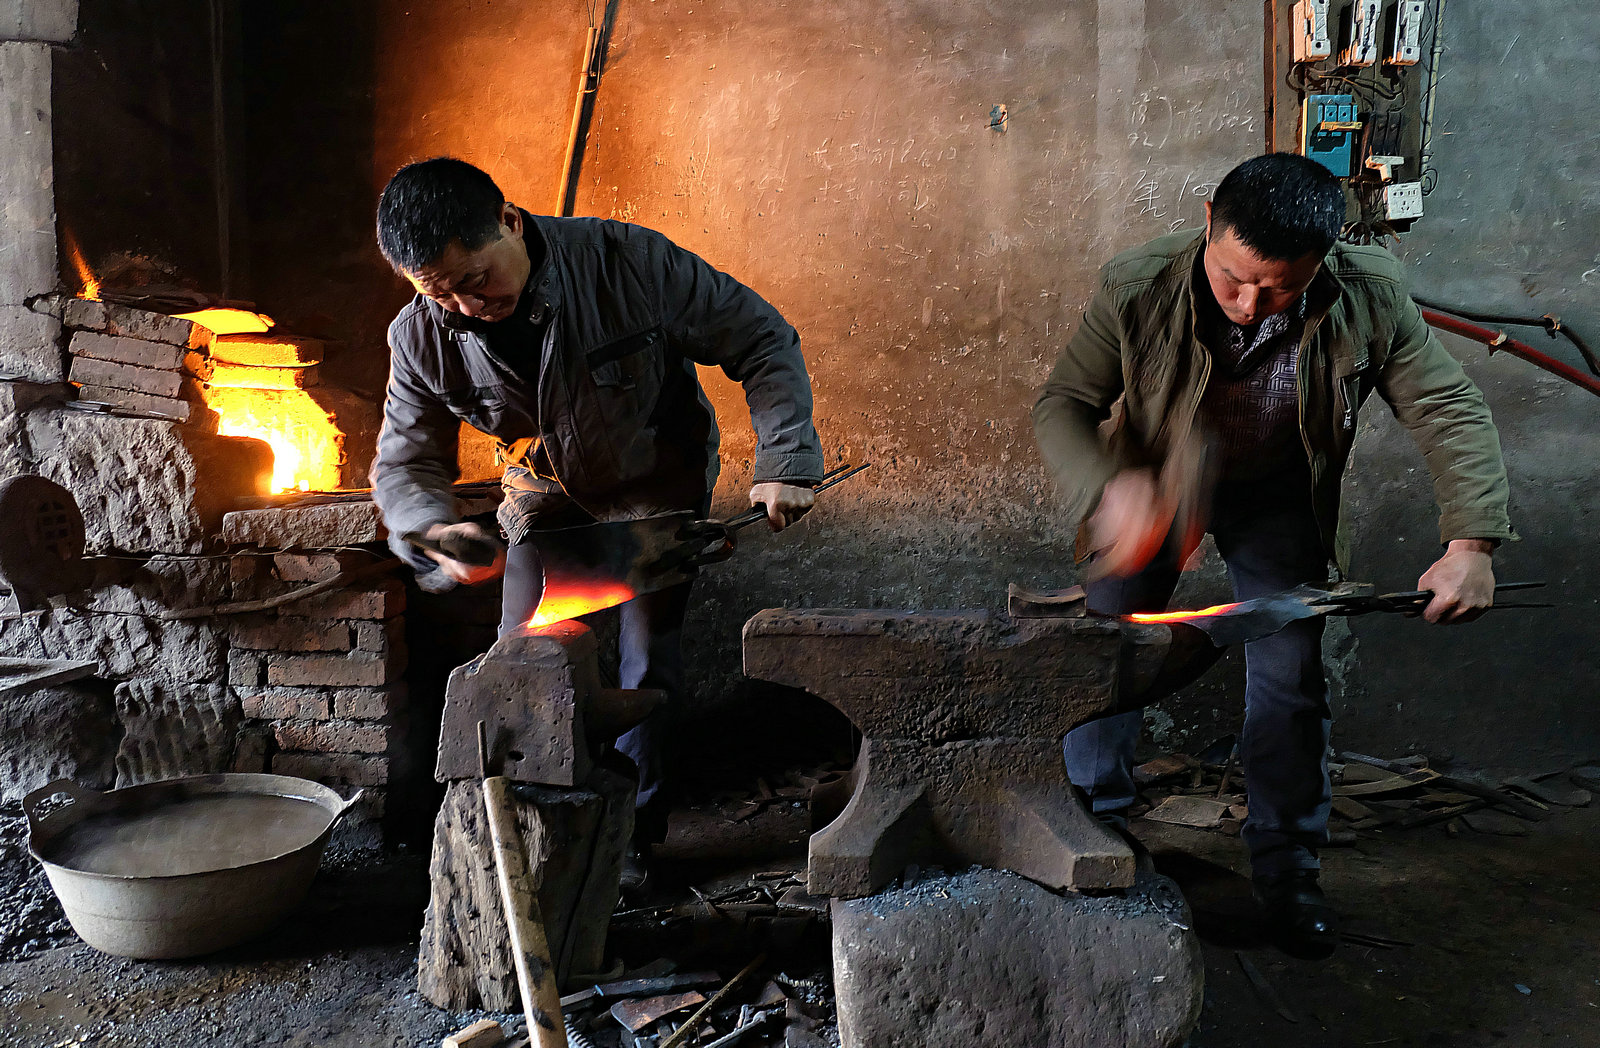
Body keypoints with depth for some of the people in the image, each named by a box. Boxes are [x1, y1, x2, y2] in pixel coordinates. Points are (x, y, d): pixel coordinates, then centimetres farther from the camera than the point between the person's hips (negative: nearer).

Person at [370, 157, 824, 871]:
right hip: (546, 494, 3)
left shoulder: (629, 264, -31)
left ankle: (632, 837, 13)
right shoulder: (421, 338, -20)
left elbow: (762, 340, -22)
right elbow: (404, 461, -10)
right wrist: (434, 527, -34)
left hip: (657, 486, -3)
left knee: (646, 664, -5)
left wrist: (784, 464, -31)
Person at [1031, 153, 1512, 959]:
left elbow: (1452, 413, -18)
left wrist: (1471, 543, -30)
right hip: (1151, 486, 0)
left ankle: (1286, 867, 21)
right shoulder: (1135, 289, -30)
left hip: (1276, 497, 1)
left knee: (1290, 678, 1)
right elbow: (1061, 404, -21)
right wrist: (1106, 490, -41)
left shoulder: (1369, 301, -27)